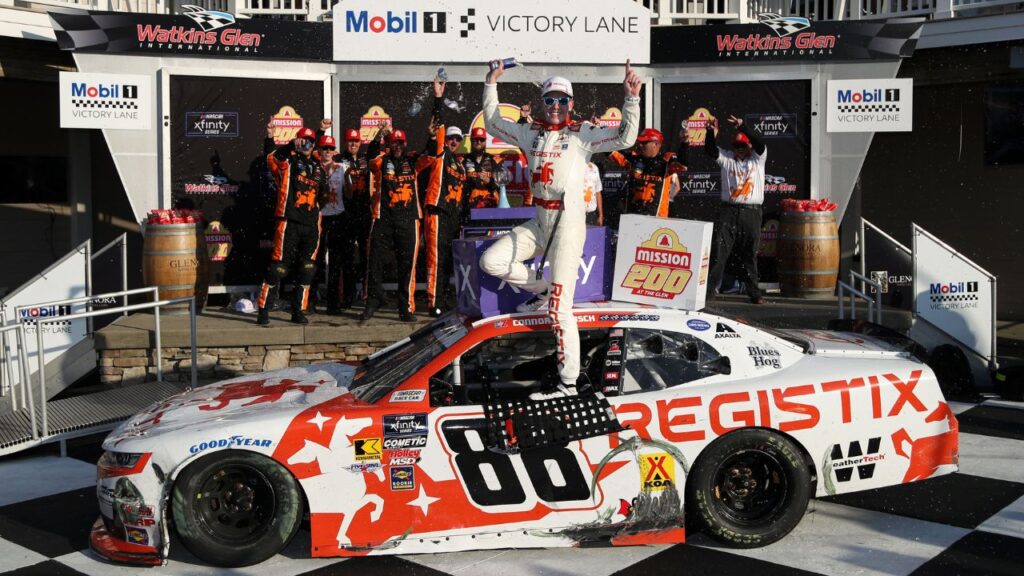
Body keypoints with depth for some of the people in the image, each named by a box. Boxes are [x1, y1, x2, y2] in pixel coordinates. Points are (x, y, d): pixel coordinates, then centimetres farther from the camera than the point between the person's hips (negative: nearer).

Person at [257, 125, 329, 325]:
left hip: (311, 225, 6)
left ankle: (299, 311, 17)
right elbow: (271, 157, -19)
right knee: (279, 267, -7)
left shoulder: (319, 167, 17)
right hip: (288, 223, -6)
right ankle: (263, 311, 0)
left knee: (307, 270, 7)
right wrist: (270, 138, -33)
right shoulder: (288, 161, 1)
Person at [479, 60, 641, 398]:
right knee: (491, 261, -2)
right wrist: (491, 84, 21)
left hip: (568, 224, -6)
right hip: (539, 223, 6)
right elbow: (493, 123, 24)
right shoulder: (531, 134, 13)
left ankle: (569, 383, -1)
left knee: (560, 307, -8)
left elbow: (625, 137, -13)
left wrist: (632, 96, -21)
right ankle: (542, 290, 19)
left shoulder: (583, 134, -2)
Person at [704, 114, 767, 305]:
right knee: (719, 251, -4)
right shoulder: (727, 157, 10)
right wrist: (711, 132, -22)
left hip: (751, 212, -1)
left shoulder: (758, 158, 6)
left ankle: (754, 292, 14)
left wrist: (742, 127, -25)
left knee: (749, 255, 6)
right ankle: (709, 287, -3)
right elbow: (710, 150, -5)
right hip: (729, 211, 1)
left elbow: (759, 145, -13)